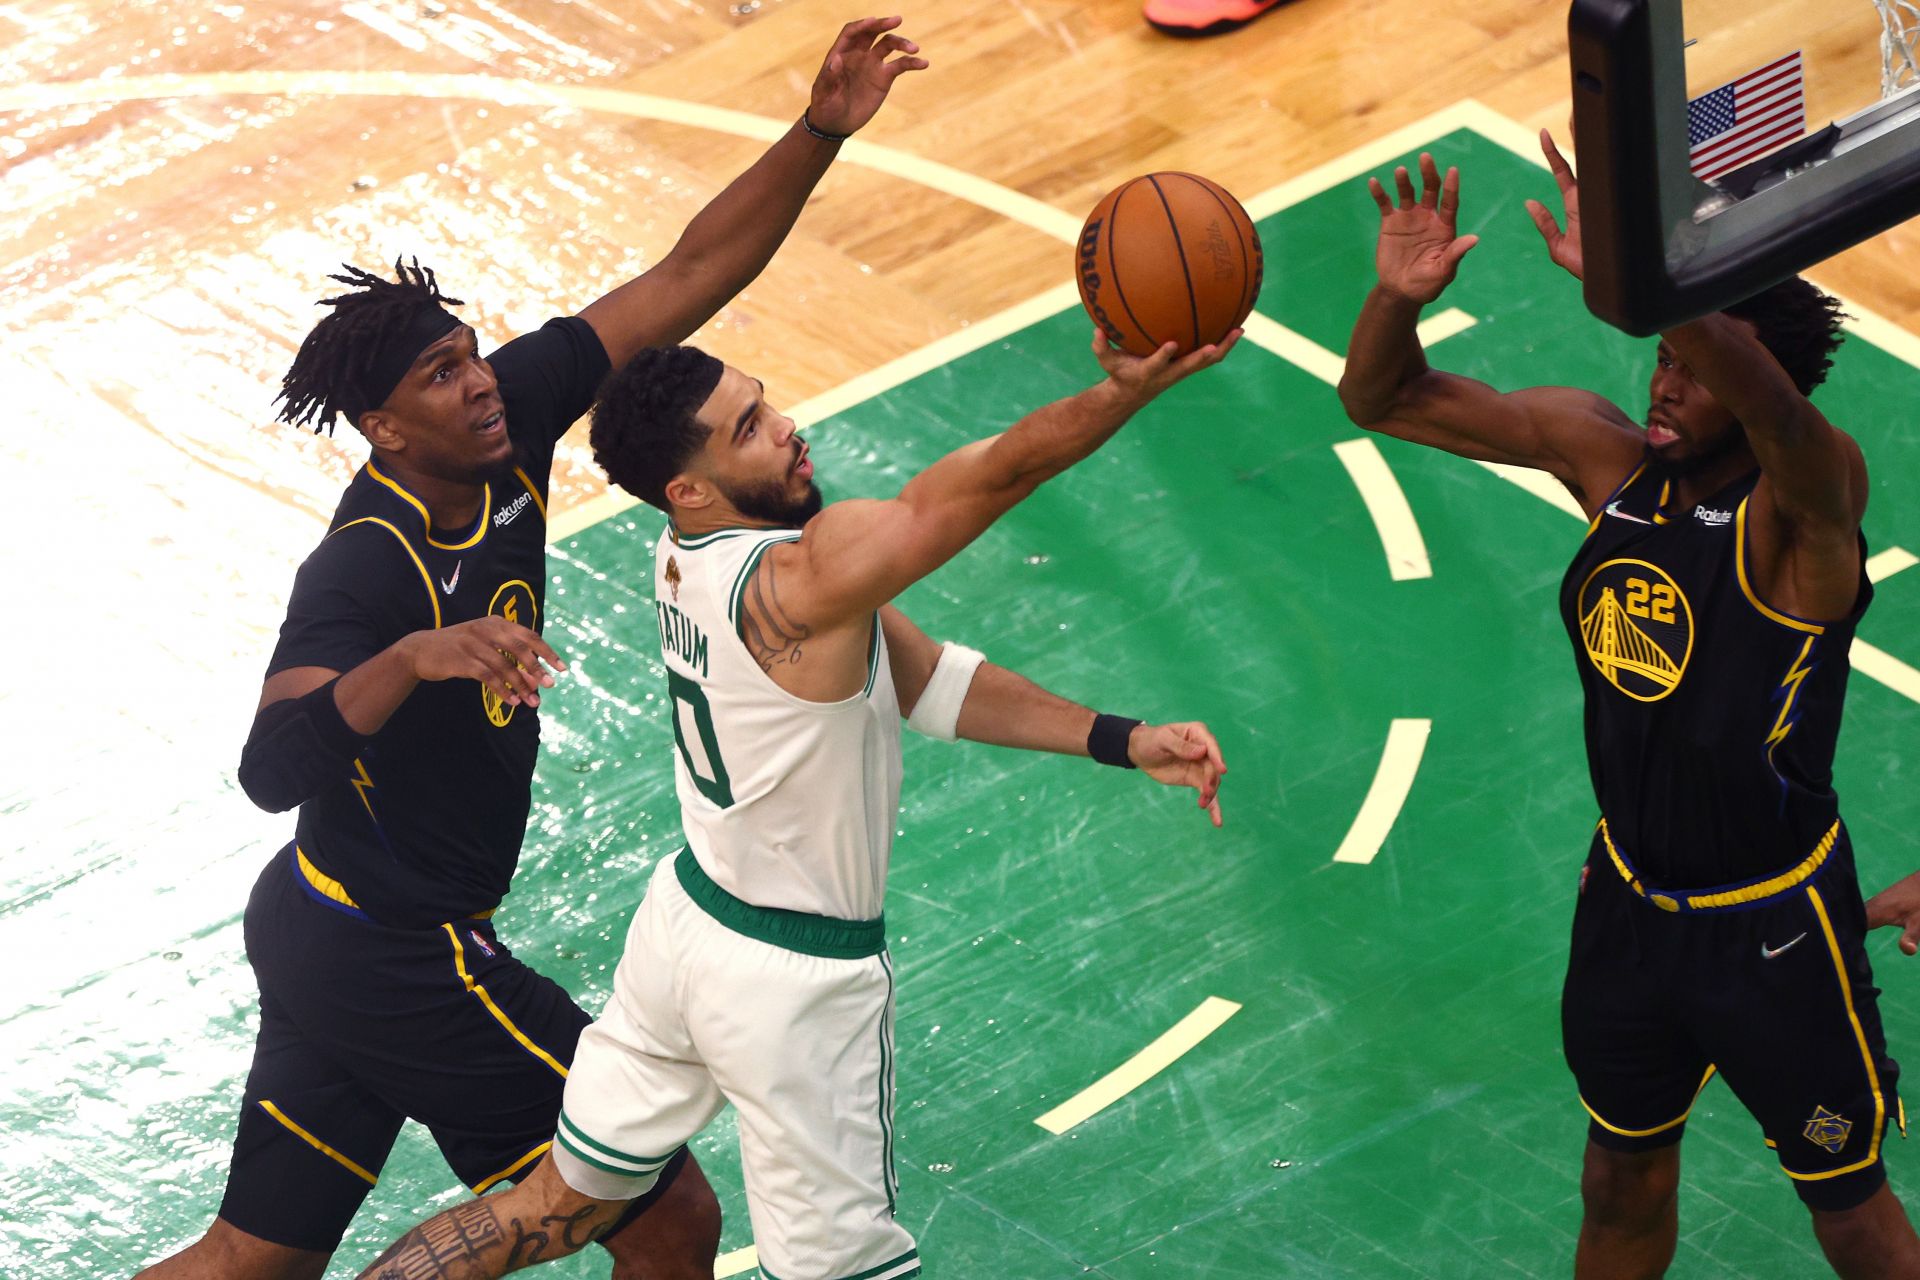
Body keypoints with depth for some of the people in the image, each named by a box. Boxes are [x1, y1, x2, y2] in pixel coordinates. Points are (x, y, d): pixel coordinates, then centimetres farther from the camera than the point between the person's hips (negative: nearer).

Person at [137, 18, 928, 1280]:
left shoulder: (511, 419, -4)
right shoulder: (365, 566, -26)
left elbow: (688, 277, -4)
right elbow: (270, 769, -39)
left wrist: (819, 134, -13)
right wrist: (413, 659, -52)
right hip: (394, 958, -9)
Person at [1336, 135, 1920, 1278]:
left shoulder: (1807, 502, -26)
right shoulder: (1604, 454, -8)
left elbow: (1770, 405, -51)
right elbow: (1386, 401, -5)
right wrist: (1401, 295, -28)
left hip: (1774, 928, -5)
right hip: (1631, 904, 5)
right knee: (1624, 1182, 25)